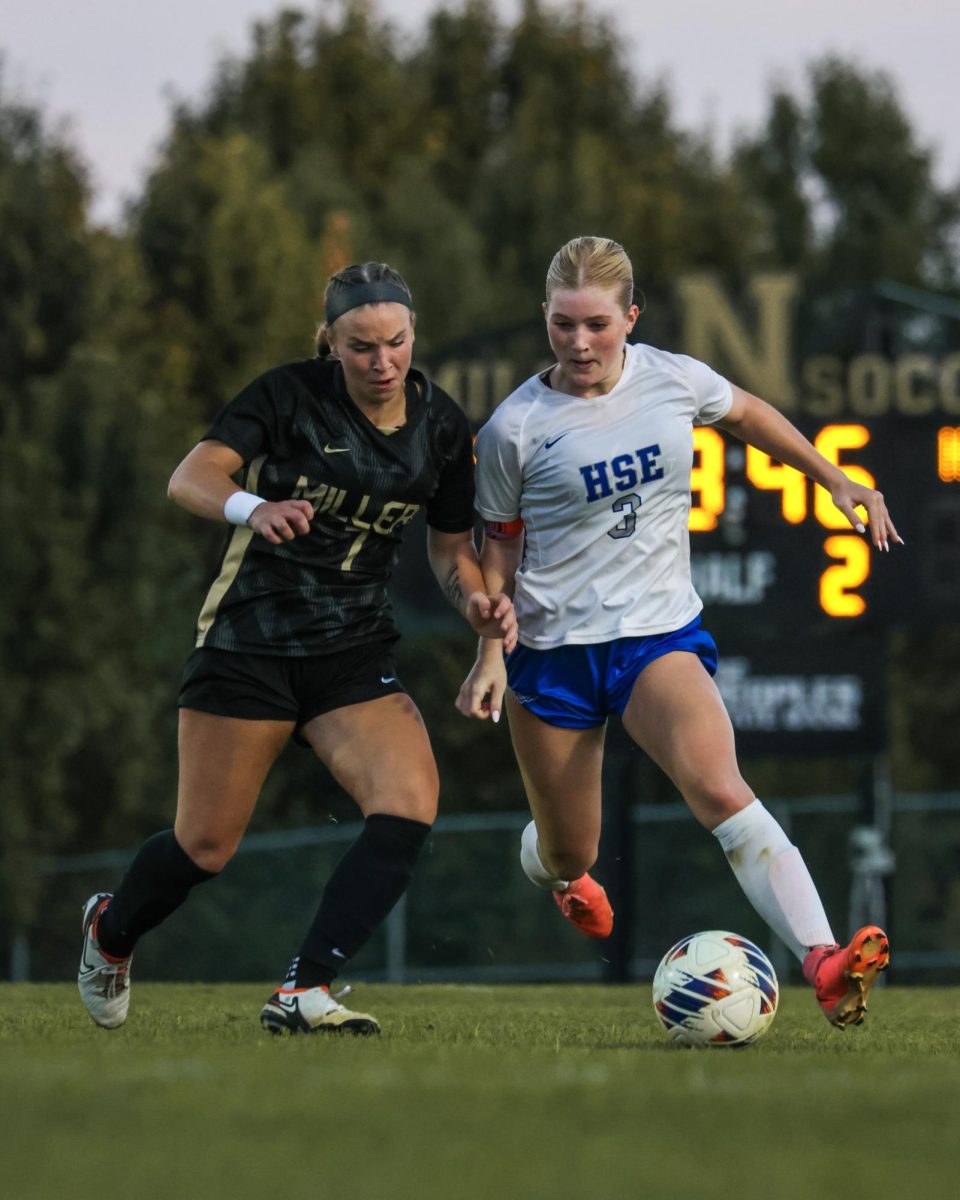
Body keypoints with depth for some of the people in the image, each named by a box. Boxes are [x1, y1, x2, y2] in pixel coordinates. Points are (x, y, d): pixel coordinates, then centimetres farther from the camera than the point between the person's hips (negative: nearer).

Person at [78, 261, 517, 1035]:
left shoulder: (442, 425, 2)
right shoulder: (292, 396, -10)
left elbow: (451, 544, 13)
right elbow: (190, 477, -22)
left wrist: (477, 601, -9)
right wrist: (252, 509, -44)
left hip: (355, 653, 3)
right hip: (248, 643, -3)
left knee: (411, 806, -22)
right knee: (206, 848, 1)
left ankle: (303, 995, -20)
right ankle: (110, 931, 35)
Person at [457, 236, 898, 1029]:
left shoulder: (674, 381, -3)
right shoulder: (516, 427, -9)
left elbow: (746, 414, 19)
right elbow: (500, 546, 3)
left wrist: (837, 480, 21)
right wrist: (491, 656, -6)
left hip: (661, 634, 0)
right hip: (554, 645, 0)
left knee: (720, 791, -27)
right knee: (569, 856, 8)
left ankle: (823, 963, -39)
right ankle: (556, 870, 50)